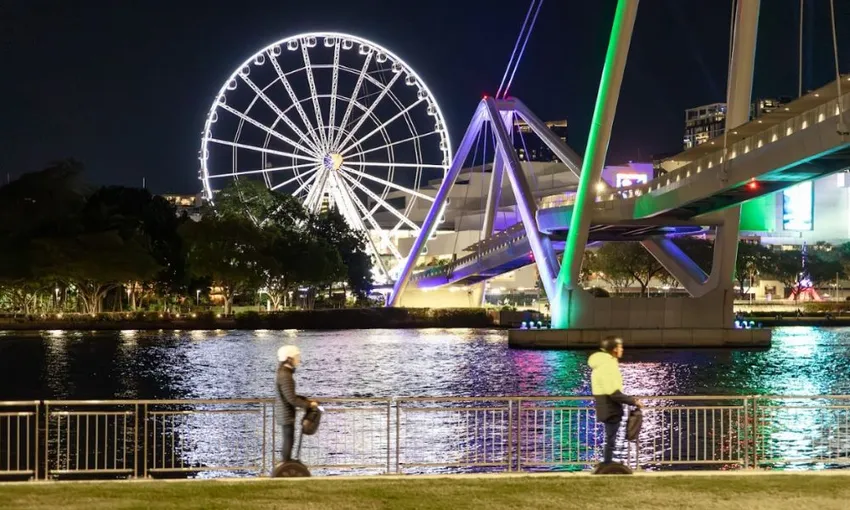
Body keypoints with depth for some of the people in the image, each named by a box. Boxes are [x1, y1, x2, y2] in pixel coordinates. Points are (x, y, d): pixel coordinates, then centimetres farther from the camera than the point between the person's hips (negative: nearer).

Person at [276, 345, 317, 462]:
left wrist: (306, 400, 14)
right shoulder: (285, 376, -21)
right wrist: (308, 404, -17)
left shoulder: (283, 373, 12)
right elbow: (291, 399, -25)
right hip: (287, 414, -10)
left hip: (285, 414, 10)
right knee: (289, 441, -5)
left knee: (288, 441, 16)